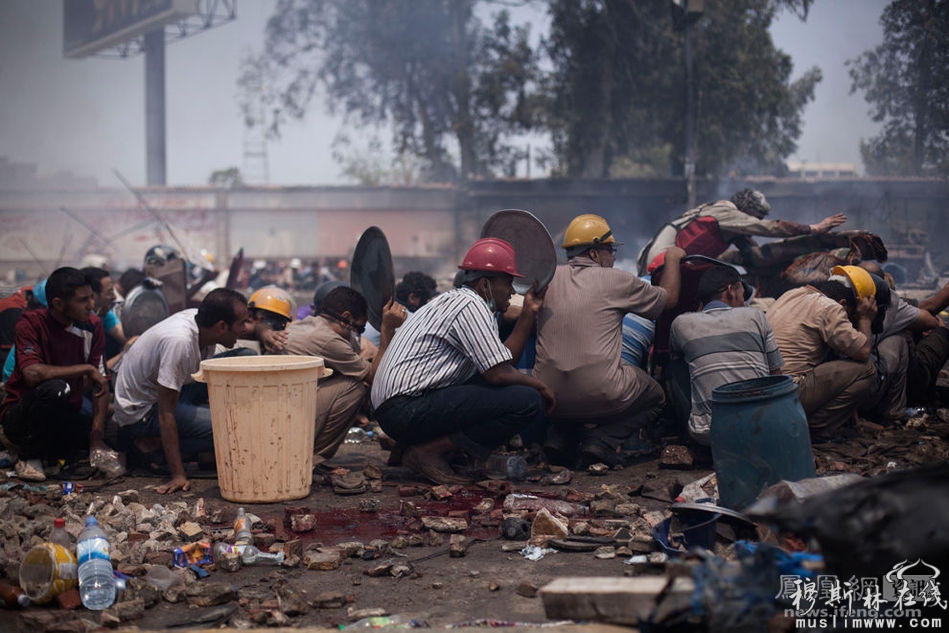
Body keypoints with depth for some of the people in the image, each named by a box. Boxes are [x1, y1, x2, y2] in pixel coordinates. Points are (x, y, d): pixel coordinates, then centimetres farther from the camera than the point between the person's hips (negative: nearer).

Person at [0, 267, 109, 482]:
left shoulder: (92, 325, -2)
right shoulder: (31, 322, -15)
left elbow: (101, 383, -4)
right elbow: (32, 373, -32)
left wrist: (97, 437, -15)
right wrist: (86, 369, -26)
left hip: (65, 416, 5)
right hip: (20, 414, -5)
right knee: (54, 388, -37)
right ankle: (30, 456, -12)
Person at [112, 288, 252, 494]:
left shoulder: (200, 320, -9)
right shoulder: (179, 341, -34)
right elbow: (166, 413, -31)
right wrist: (178, 475, -31)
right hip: (140, 411, -9)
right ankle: (152, 446, -7)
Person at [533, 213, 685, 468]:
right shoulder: (617, 280, -3)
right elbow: (669, 297, 13)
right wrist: (673, 259, 31)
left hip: (551, 398, 4)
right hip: (600, 397, -4)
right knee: (655, 397, 25)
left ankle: (559, 436, 11)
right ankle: (602, 439, 0)